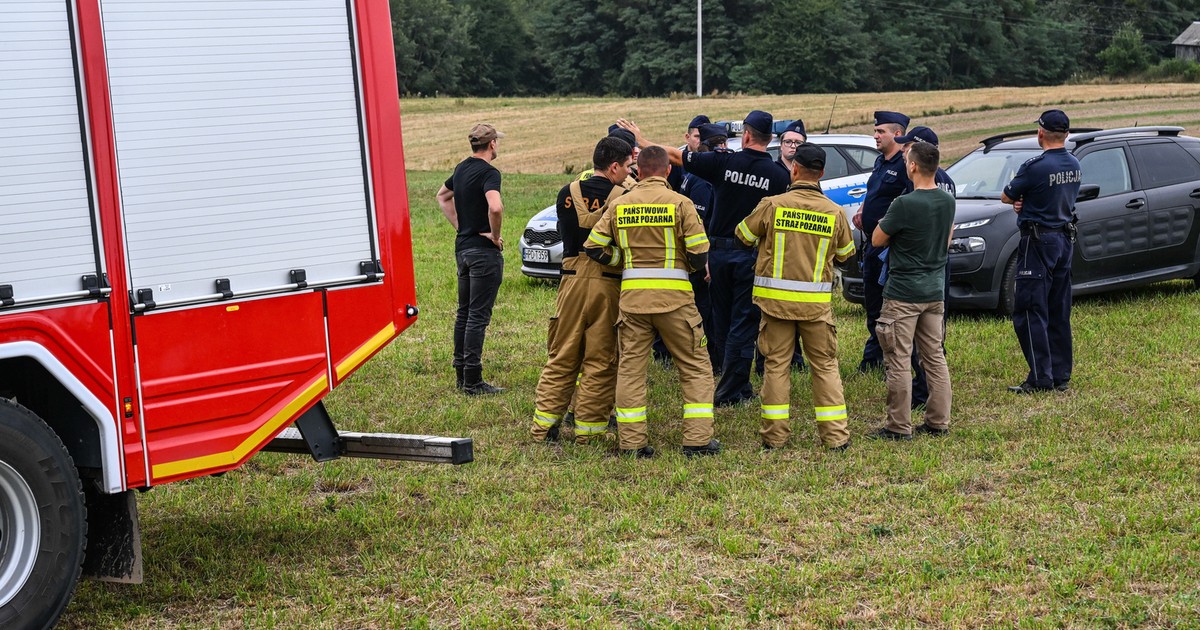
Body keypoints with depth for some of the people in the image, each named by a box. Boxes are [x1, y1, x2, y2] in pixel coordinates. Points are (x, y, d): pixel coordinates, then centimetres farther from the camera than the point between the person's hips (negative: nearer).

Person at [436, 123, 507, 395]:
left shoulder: (462, 168, 10)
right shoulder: (489, 172, -16)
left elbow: (442, 195, 28)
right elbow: (495, 207, -34)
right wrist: (495, 235, -17)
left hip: (462, 247, 8)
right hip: (484, 251, -8)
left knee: (464, 312, 14)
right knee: (478, 315, -6)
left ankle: (461, 374, 20)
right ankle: (473, 381, -4)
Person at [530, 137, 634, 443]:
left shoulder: (567, 194, 3)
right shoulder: (624, 197, -9)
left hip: (572, 281, 4)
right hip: (608, 284, -3)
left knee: (561, 359, 13)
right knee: (601, 362, 6)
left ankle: (543, 424, 14)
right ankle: (589, 429, 8)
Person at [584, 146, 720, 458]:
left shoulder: (619, 204, 5)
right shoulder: (679, 203, -4)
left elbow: (594, 247, 4)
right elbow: (700, 254, -7)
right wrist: (690, 266, 15)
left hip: (632, 294, 3)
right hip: (674, 295, -3)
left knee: (630, 368, 9)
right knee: (696, 367, 8)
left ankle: (631, 442, 8)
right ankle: (697, 439, 4)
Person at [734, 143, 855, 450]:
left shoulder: (772, 205, -9)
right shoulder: (835, 213, -3)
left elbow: (743, 234, 6)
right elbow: (845, 253, 11)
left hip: (776, 298, -1)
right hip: (817, 302, 1)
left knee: (776, 365, 8)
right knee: (825, 366, 9)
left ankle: (775, 434, 10)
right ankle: (835, 434, 10)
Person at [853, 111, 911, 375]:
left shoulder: (904, 165, -14)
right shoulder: (880, 162, 15)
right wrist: (861, 211, 10)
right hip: (871, 242, 10)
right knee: (871, 302, 16)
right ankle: (874, 355, 27)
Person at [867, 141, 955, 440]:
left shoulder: (904, 204, -19)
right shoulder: (948, 201, 4)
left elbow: (876, 241, -8)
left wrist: (885, 221, 10)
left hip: (903, 294, -7)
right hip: (935, 291, 8)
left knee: (898, 361, -1)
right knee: (935, 357, 13)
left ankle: (899, 427, 3)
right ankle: (938, 422, 17)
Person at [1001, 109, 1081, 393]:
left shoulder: (1035, 166, -19)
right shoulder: (1074, 166, 6)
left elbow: (1006, 197, -7)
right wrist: (1025, 202, -1)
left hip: (1039, 242, -8)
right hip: (1065, 239, 8)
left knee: (1029, 312, -3)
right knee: (1059, 313, 13)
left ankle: (1040, 378, -5)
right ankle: (1061, 376, 17)